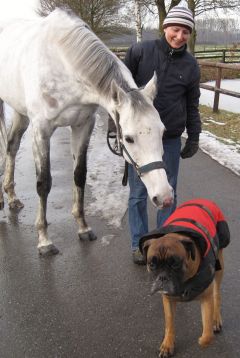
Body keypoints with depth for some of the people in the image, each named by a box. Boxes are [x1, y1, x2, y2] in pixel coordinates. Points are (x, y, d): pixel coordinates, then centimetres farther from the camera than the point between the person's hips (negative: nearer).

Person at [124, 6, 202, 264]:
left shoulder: (190, 64, 1)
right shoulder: (140, 51, -6)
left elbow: (192, 105, 9)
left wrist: (194, 137, 6)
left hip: (171, 139, 2)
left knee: (168, 193, 11)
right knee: (138, 193, 7)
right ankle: (139, 244, 24)